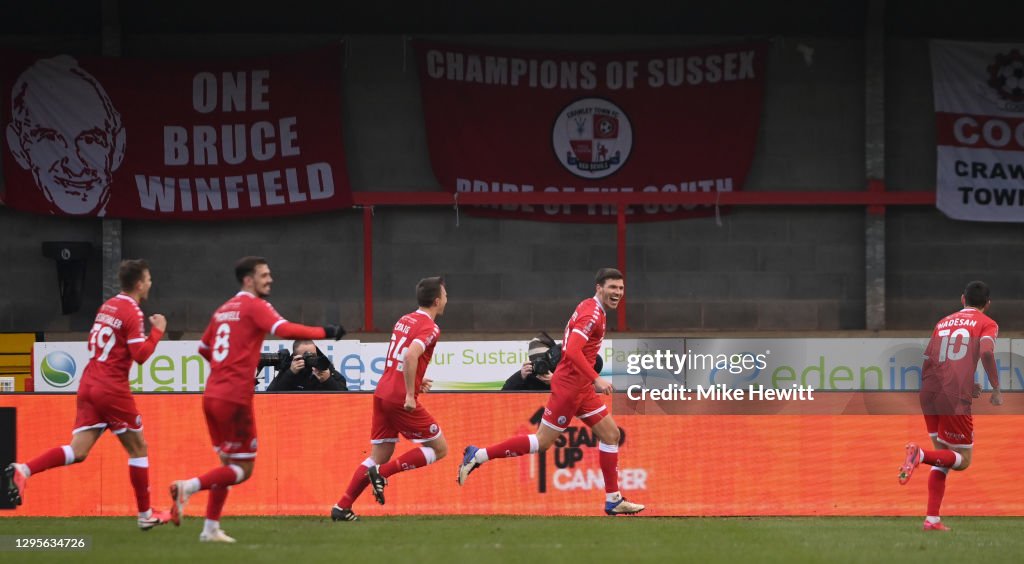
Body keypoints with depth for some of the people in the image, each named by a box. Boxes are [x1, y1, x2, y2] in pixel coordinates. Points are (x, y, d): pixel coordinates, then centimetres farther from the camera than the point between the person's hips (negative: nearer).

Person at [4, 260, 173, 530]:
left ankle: (23, 470, -21)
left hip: (89, 386, 7)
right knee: (138, 448, 8)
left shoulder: (107, 306, 14)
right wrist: (157, 332, 0)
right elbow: (141, 355, -15)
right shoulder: (132, 312, -10)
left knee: (78, 451, 0)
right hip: (112, 389, -7)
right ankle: (146, 515, 13)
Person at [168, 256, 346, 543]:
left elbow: (203, 348, 27)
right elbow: (285, 329, -22)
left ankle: (211, 528, 11)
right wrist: (324, 332, -18)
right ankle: (190, 486, -17)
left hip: (212, 395, 8)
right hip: (234, 398, -8)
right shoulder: (254, 306, -6)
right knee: (243, 468, -1)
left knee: (228, 465, 16)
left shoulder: (223, 310, 18)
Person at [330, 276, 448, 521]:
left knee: (379, 455, 14)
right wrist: (410, 395, -23)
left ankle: (342, 507, 7)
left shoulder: (404, 320, 16)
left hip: (382, 394, 8)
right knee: (439, 448, 4)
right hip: (401, 400, -8)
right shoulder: (429, 327, -10)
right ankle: (382, 473, -7)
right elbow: (411, 356, -27)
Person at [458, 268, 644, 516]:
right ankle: (478, 455, 1)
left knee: (611, 433, 6)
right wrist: (596, 379, -30)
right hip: (569, 386, -10)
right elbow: (572, 351, -28)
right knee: (542, 442, -6)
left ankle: (613, 500, 9)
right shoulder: (592, 313, -16)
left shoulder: (590, 308, 14)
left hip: (581, 387, 10)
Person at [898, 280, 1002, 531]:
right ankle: (920, 453, -24)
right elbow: (986, 352, -14)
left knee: (943, 458, 16)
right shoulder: (987, 324, 7)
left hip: (928, 394, 6)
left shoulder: (942, 323, 23)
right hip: (955, 398, -6)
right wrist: (996, 389, -6)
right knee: (962, 460, 3)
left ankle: (932, 518, 5)